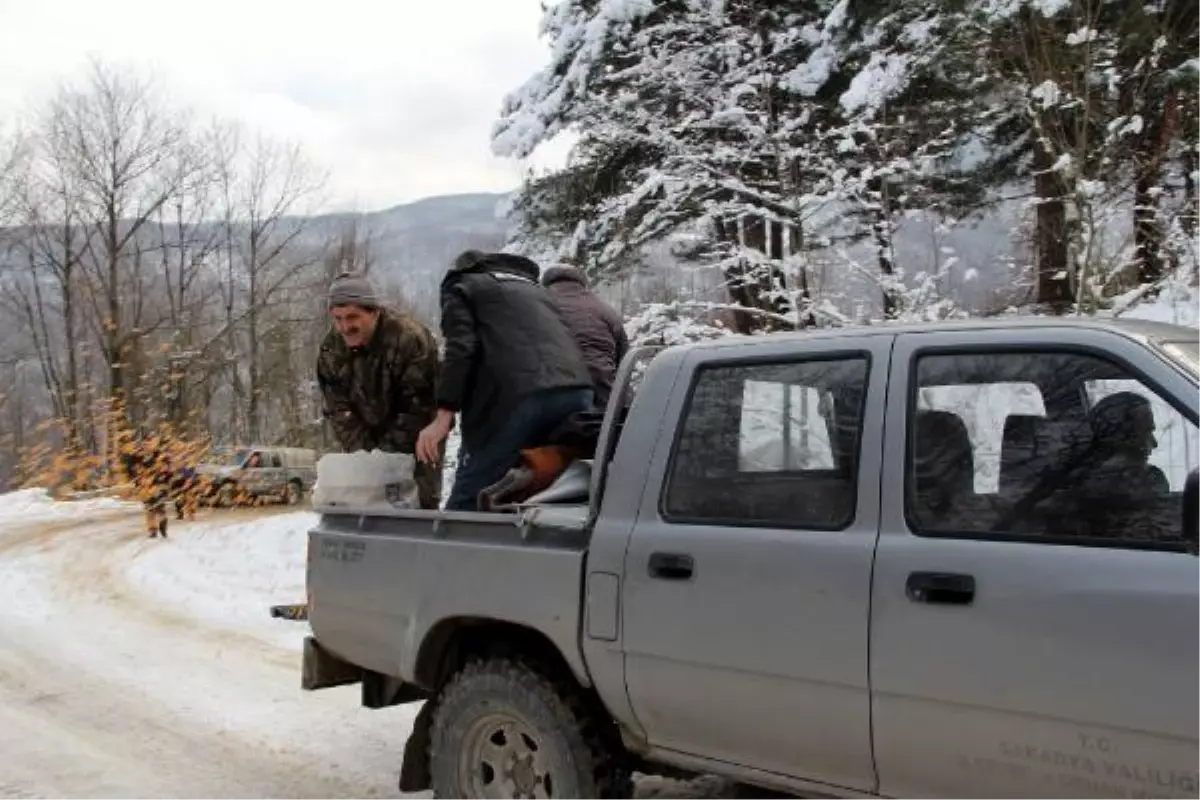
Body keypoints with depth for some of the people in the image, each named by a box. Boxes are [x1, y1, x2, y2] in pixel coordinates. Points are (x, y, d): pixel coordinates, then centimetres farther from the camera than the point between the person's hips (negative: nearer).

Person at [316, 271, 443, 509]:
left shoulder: (411, 338, -28)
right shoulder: (331, 349, -10)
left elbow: (418, 407, -26)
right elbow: (339, 411, -7)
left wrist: (388, 455, -27)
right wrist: (362, 453, -18)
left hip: (417, 439, -5)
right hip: (368, 437, 5)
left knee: (422, 502, -6)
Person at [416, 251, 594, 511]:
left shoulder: (462, 286, 20)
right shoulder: (532, 286, 40)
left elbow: (461, 348, 1)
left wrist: (444, 415, -5)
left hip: (517, 395, -6)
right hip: (576, 390, 6)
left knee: (467, 500, -2)